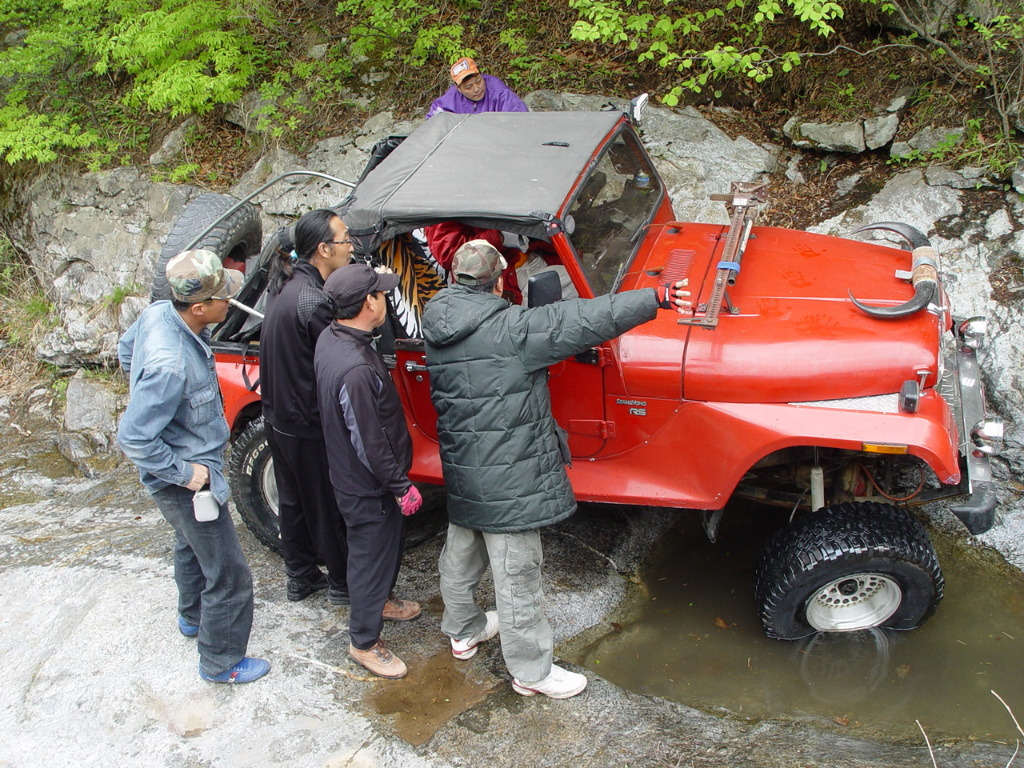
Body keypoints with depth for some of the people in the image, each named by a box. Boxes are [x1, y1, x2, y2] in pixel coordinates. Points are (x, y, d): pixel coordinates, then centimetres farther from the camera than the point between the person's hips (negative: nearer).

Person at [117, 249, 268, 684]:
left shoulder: (159, 313, -11)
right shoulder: (170, 364, -38)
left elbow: (126, 351, 10)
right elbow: (134, 438, -33)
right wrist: (183, 473, -23)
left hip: (190, 462, 10)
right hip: (188, 483, -10)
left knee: (192, 545, 33)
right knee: (229, 577, 6)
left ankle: (192, 616, 58)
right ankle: (221, 662, 26)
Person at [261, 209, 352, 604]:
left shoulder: (285, 284, 2)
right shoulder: (314, 301, -27)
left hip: (279, 414, 9)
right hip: (308, 425, -9)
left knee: (292, 498, 21)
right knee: (328, 506, 8)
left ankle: (300, 576, 37)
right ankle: (342, 583, 25)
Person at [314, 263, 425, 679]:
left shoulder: (330, 338, -4)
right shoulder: (355, 370, -35)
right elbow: (370, 442, -28)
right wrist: (402, 486, -17)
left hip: (351, 472, 10)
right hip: (368, 487, -9)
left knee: (388, 542, 28)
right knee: (372, 555, 8)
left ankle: (382, 599, 52)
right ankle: (364, 642, 27)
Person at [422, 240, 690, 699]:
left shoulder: (438, 326, 0)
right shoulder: (507, 330, -23)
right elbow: (578, 322, -26)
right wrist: (654, 299, -24)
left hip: (460, 470, 8)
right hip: (506, 479, -8)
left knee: (460, 554, 25)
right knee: (517, 573, 5)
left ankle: (463, 631, 47)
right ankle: (531, 671, 21)